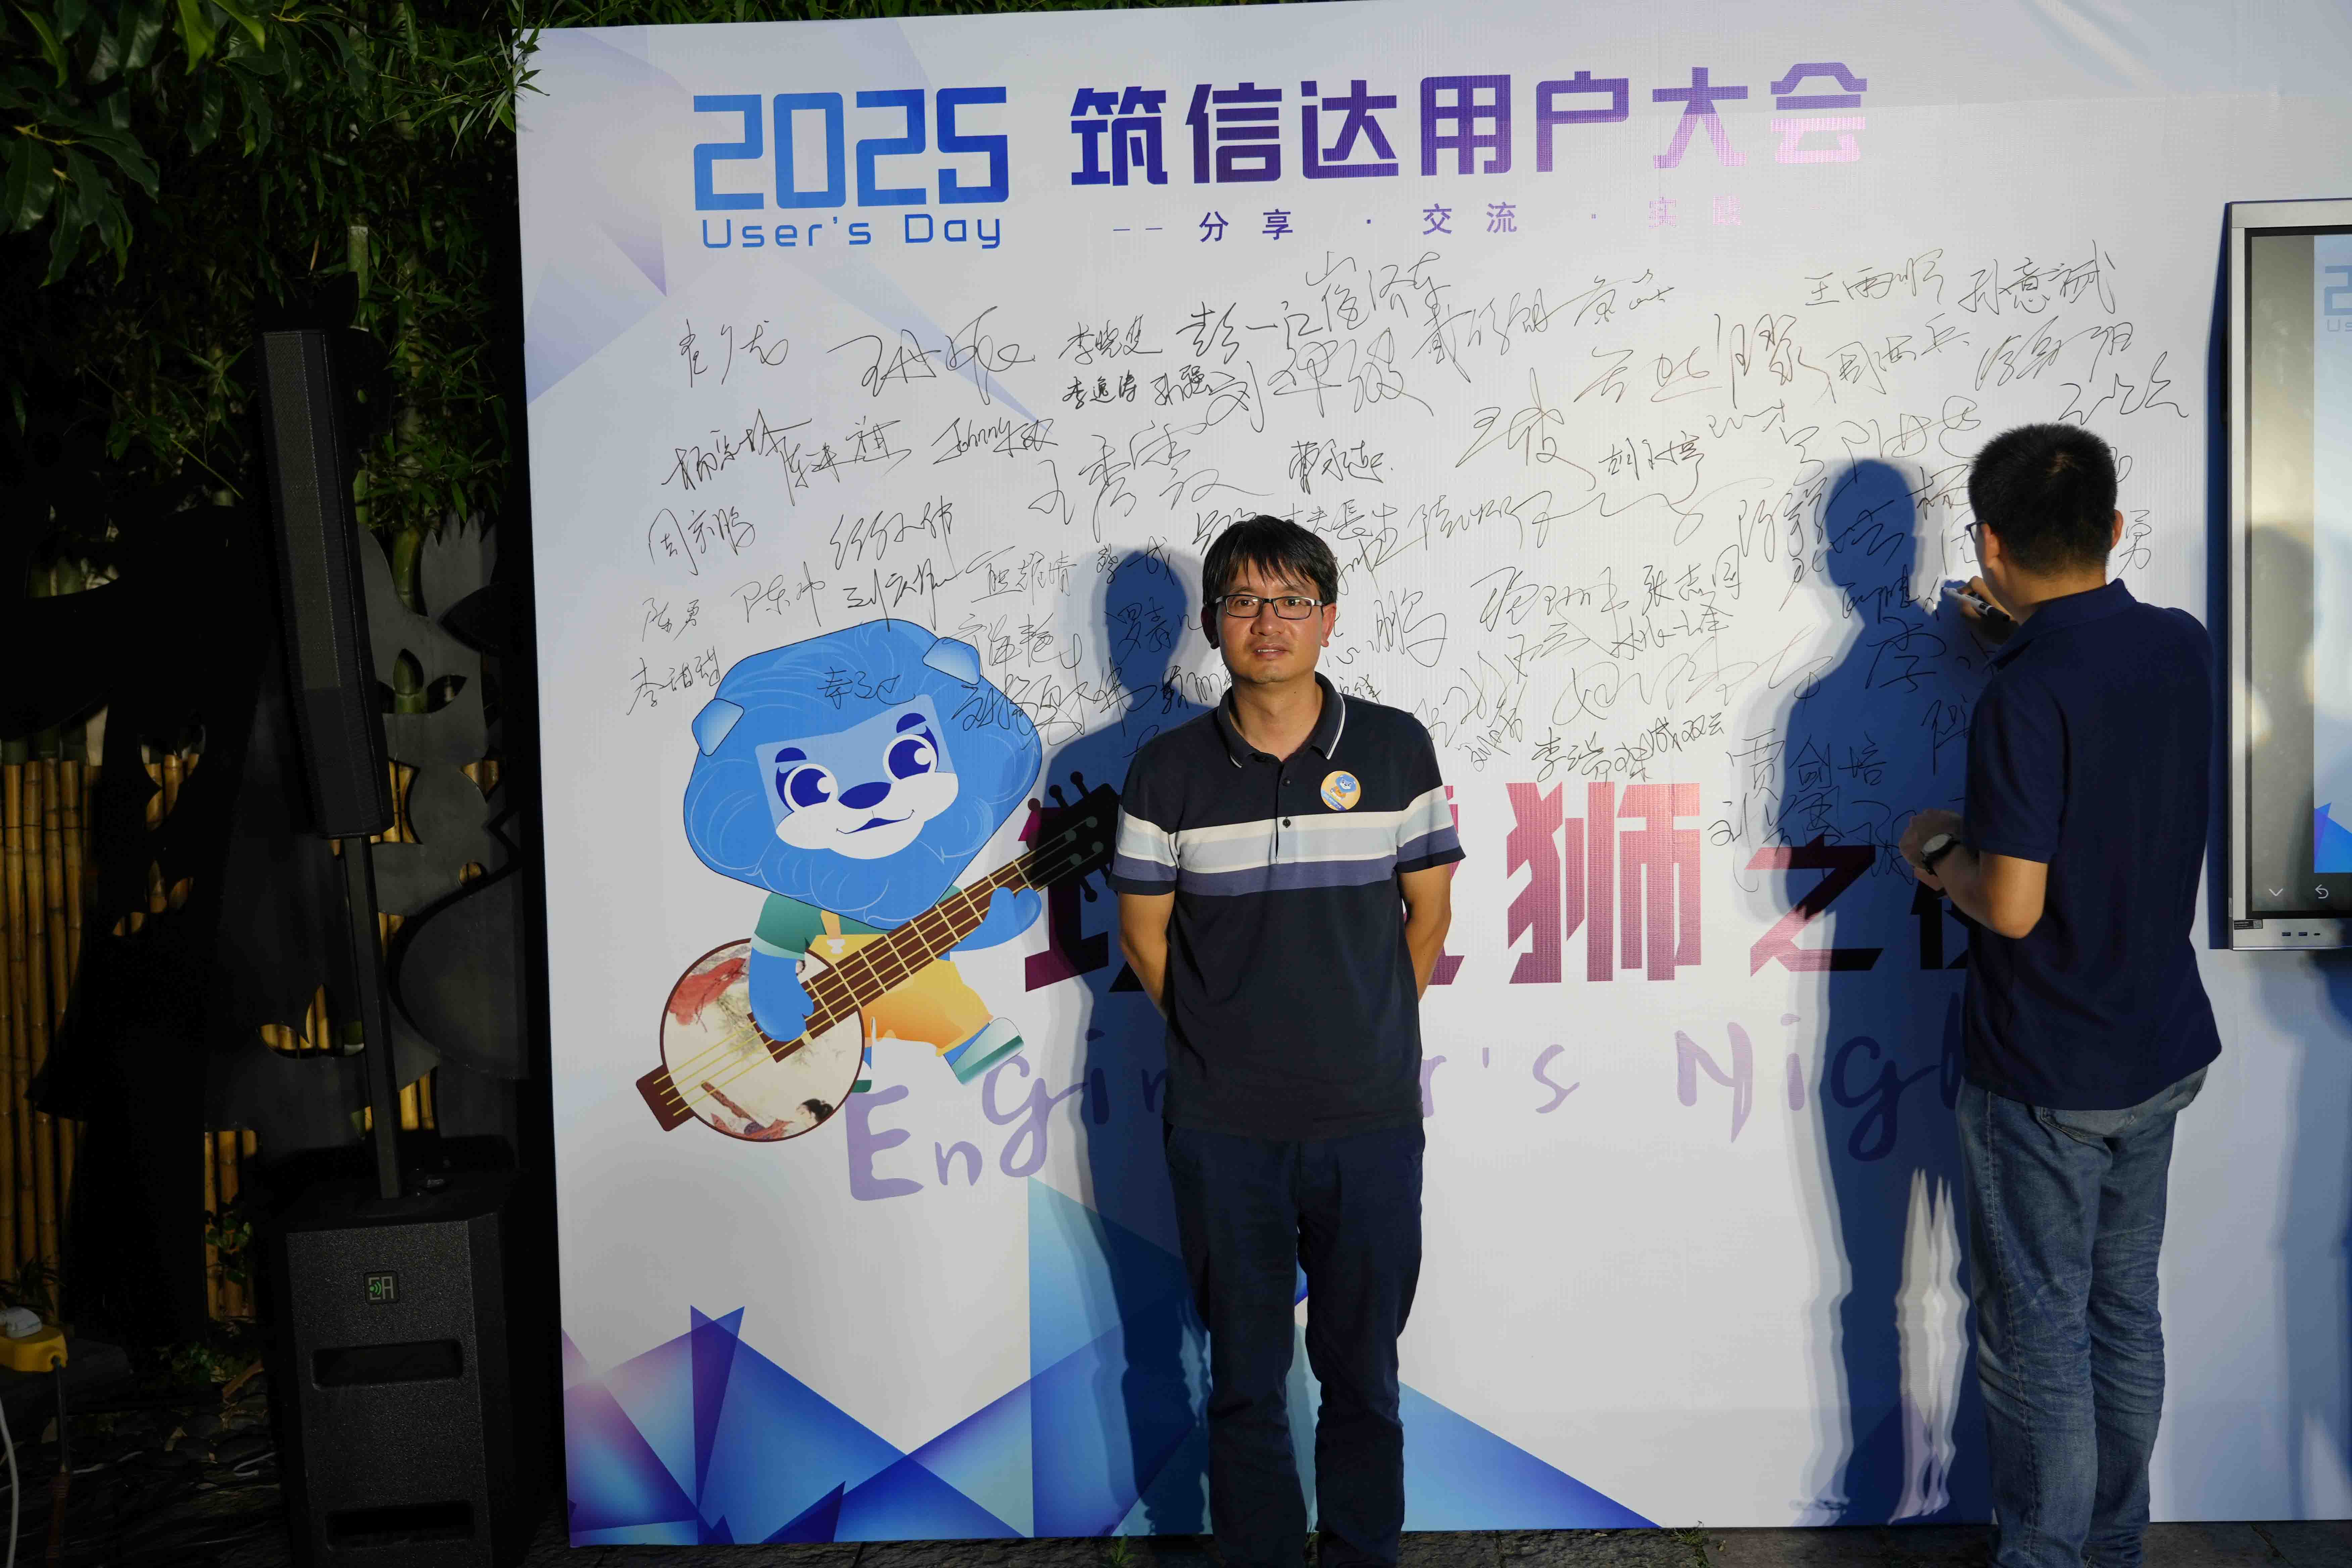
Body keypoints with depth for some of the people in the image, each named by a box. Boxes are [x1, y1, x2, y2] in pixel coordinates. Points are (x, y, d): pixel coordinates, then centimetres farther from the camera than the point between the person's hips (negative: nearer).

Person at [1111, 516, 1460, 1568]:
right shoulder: (1169, 770, -1)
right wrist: (1215, 1043, 7)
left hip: (1371, 1121, 0)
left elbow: (1428, 908, 8)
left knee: (1362, 1371, 13)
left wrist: (1371, 1035, 8)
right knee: (1244, 1379, 11)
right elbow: (1142, 930, 7)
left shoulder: (1396, 747, 0)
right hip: (1222, 1129, 0)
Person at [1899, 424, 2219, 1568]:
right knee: (2126, 1312, 19)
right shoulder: (2183, 646, 0)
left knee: (2037, 1334, 6)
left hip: (2044, 1076, -8)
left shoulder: (2024, 699, -24)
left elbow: (2012, 905, -24)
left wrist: (1938, 852, -5)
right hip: (2162, 1048, 8)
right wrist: (2031, 633, 31)